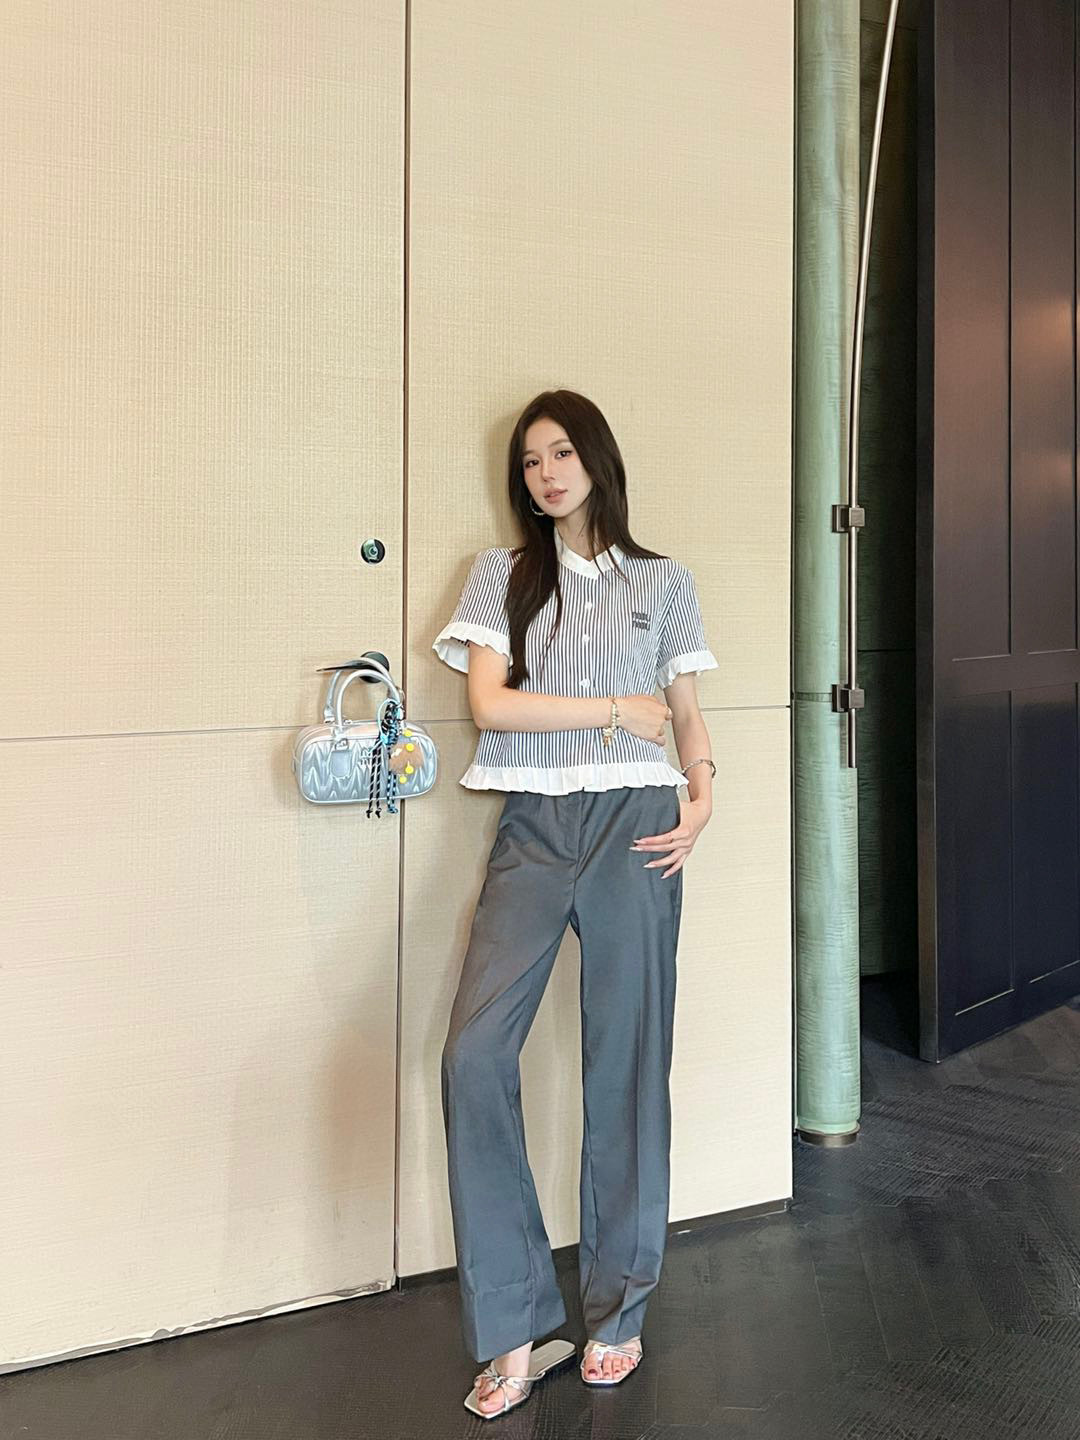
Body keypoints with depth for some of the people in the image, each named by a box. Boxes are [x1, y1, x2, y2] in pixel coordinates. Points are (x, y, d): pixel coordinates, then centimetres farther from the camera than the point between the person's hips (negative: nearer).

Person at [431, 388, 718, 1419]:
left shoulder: (663, 582, 14)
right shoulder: (501, 575, 11)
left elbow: (687, 715, 15)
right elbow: (489, 703, -3)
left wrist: (702, 793, -4)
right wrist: (618, 709, -3)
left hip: (635, 827, 0)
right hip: (533, 830, 0)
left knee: (626, 1061, 2)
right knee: (473, 1054, -14)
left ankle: (617, 1312, 19)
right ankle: (517, 1327, -1)